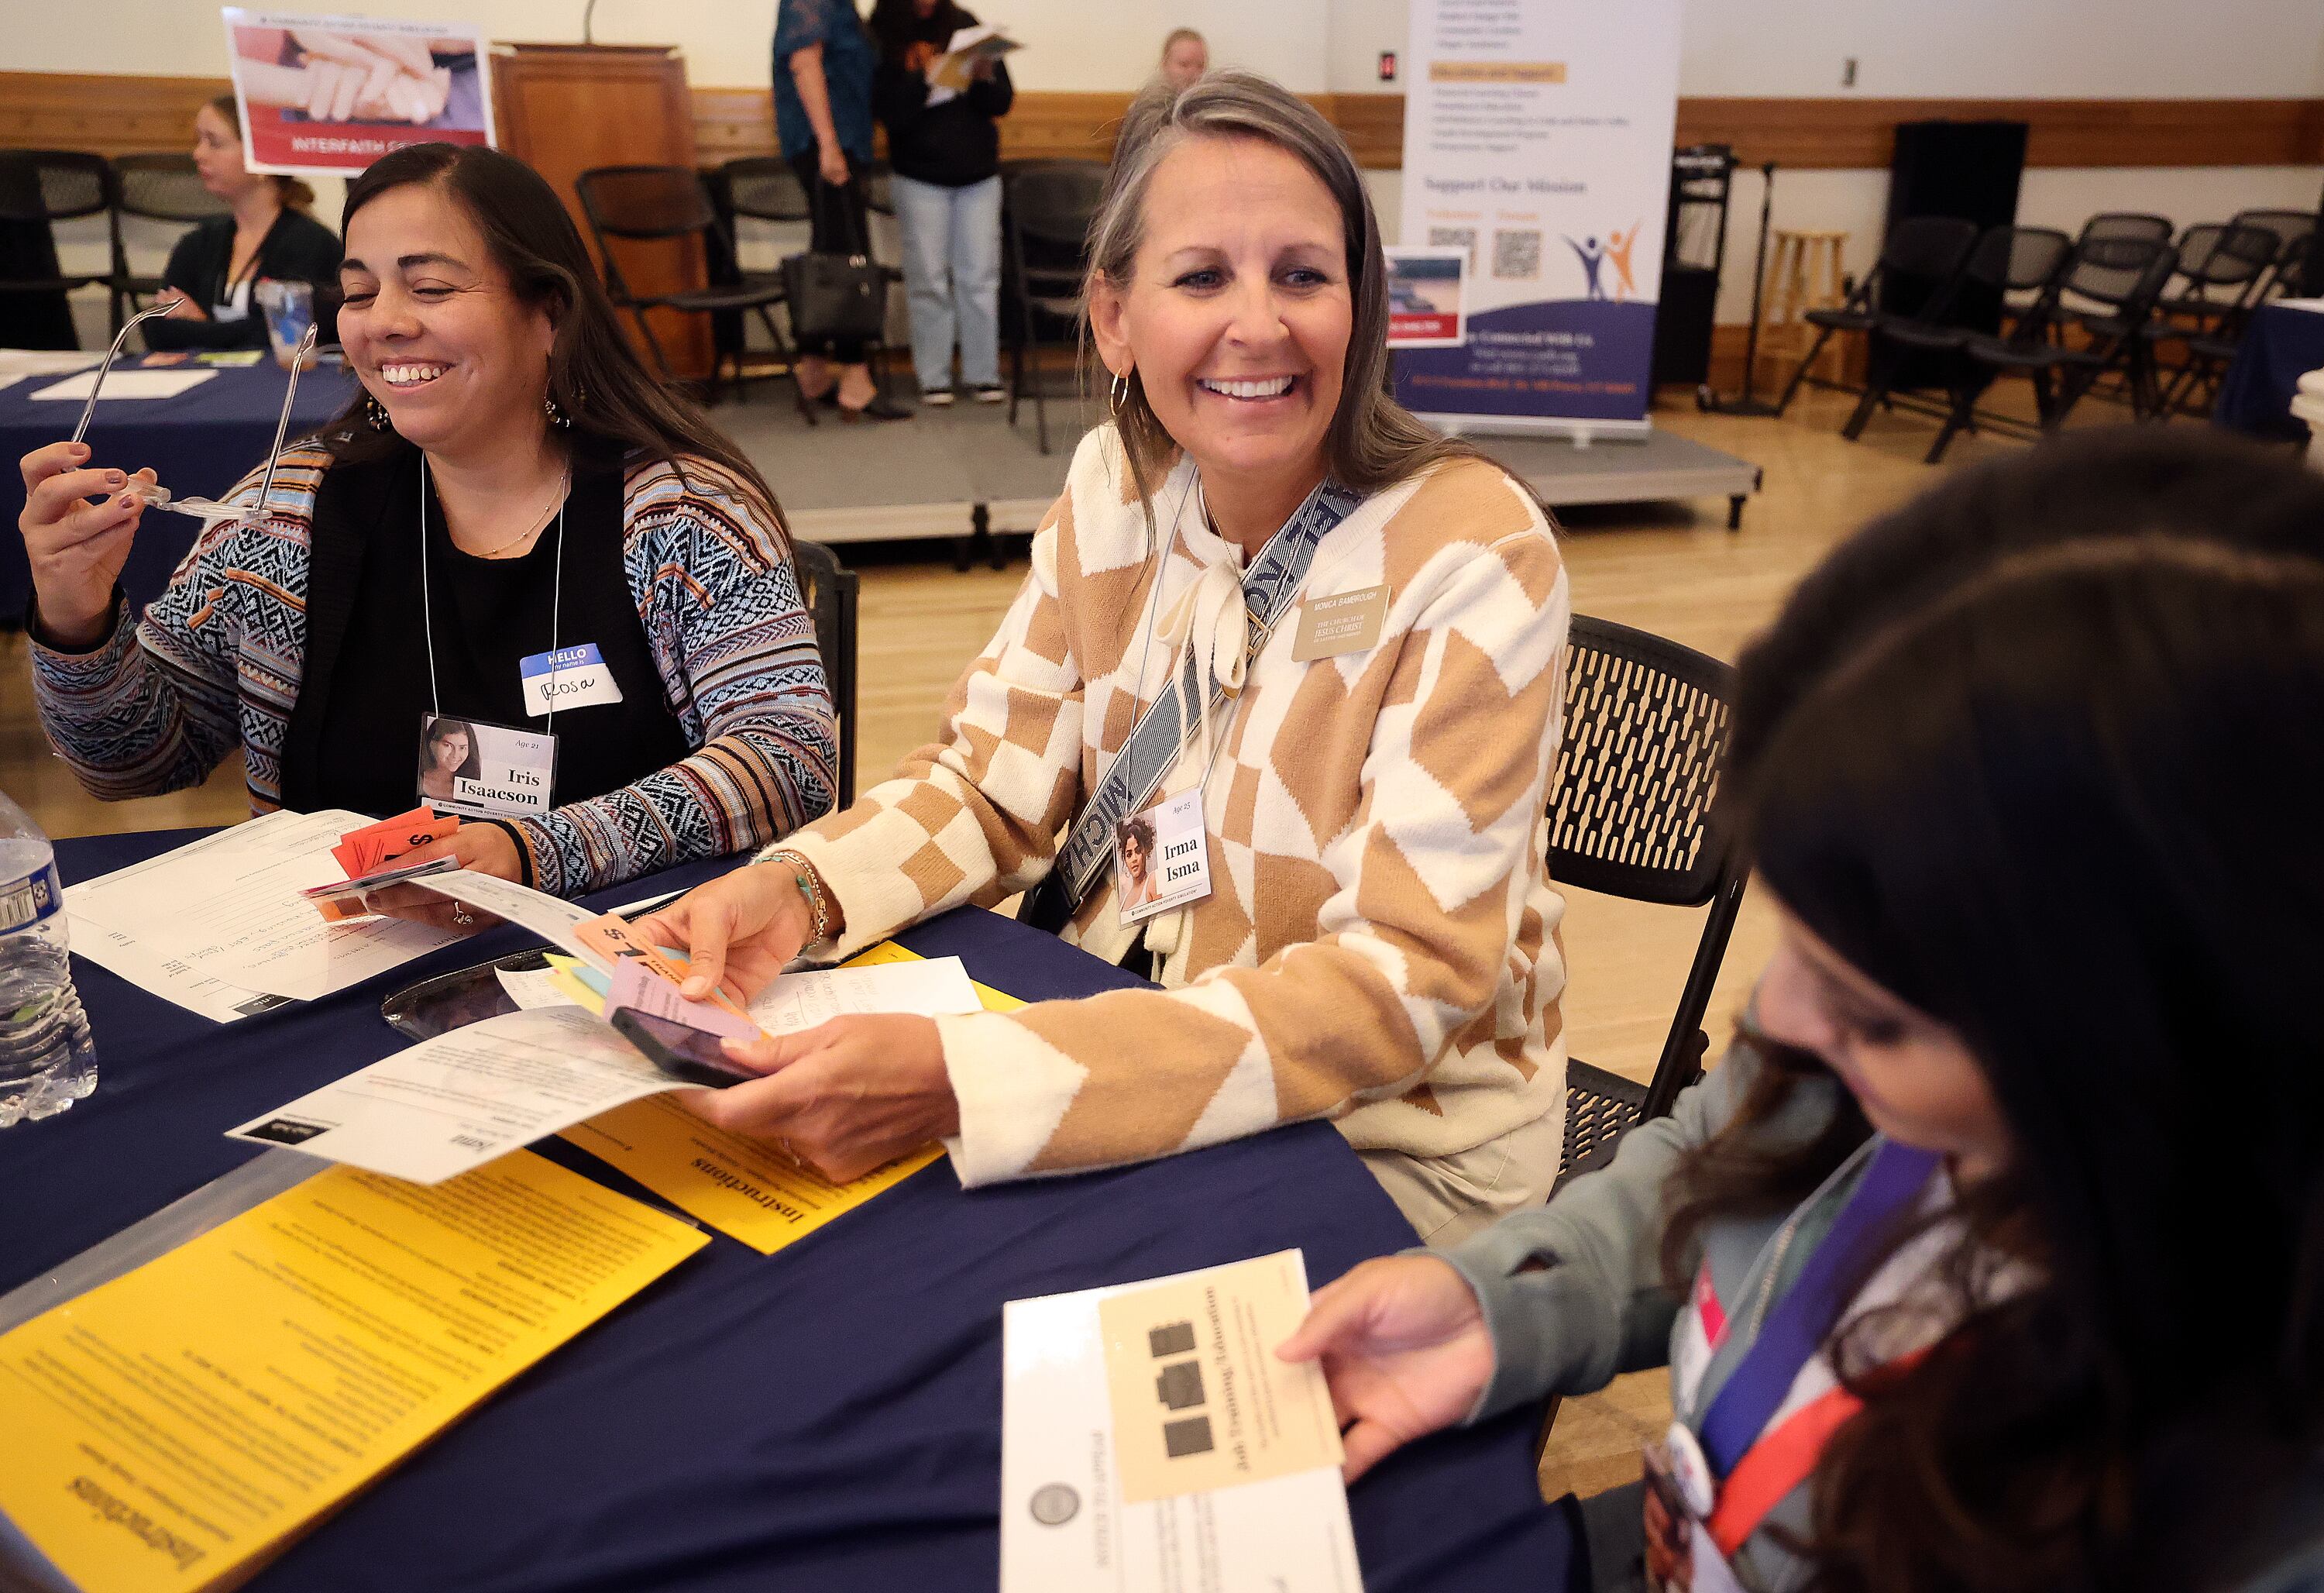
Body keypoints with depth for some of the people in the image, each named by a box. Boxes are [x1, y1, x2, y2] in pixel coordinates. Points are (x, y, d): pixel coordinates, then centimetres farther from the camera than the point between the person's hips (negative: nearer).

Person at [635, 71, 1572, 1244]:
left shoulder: (1474, 558, -21)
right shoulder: (1118, 484, -5)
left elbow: (1406, 976, -26)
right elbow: (998, 778, 1)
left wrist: (967, 1084, -37)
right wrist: (798, 888, -21)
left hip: (1390, 1144, -4)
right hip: (1119, 1042, 4)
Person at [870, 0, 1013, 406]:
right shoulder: (882, 40, -4)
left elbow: (1002, 102, 1)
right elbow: (892, 114, -12)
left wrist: (985, 79, -19)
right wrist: (920, 78, -25)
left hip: (979, 175, 2)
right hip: (920, 178, -1)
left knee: (980, 278, 2)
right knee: (929, 281, 1)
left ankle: (983, 374, 8)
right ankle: (933, 378, 7)